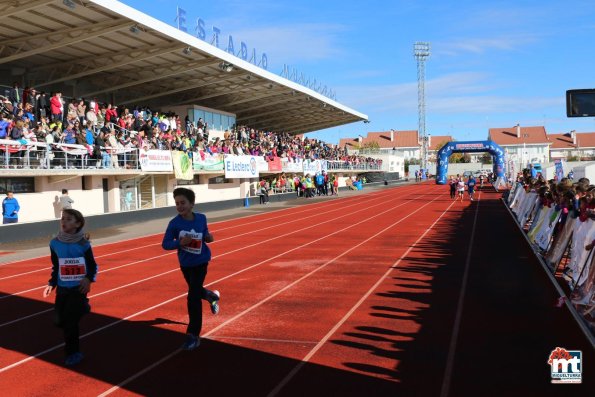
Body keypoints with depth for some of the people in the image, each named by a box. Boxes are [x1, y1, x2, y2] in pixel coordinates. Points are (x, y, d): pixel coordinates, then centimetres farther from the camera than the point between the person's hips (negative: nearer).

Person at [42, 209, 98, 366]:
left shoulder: (83, 244, -13)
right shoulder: (55, 243, -2)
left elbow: (92, 266, -4)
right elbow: (55, 267, 10)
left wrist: (89, 279, -20)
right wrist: (51, 284, 4)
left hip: (78, 288, -5)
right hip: (62, 288, 5)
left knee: (70, 321, -5)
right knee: (59, 320, 8)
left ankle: (73, 352, 13)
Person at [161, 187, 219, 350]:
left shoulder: (201, 218, -11)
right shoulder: (174, 223, -17)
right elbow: (165, 244, -16)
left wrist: (208, 237, -13)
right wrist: (180, 242, -32)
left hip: (200, 262, -2)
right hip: (185, 263, 2)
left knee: (193, 297, -9)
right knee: (195, 291, 24)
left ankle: (193, 336, -2)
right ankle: (211, 296, 61)